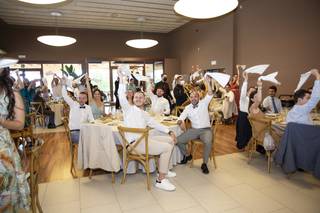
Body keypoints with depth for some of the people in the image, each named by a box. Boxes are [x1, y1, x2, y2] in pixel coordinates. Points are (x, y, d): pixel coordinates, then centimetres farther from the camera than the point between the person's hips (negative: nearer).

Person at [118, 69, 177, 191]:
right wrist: (121, 79, -12)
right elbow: (122, 97, -11)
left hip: (145, 139, 8)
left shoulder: (145, 114, 25)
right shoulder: (129, 108, 6)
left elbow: (155, 124, 22)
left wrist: (169, 132, 13)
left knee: (170, 140, 11)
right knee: (167, 148, -18)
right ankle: (160, 180, -11)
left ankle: (163, 169, 19)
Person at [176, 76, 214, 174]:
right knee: (178, 140, -13)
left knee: (208, 142, -36)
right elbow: (181, 117, -1)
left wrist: (208, 83, -30)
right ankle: (186, 156, 17)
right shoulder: (188, 108, 7)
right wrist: (181, 122, -25)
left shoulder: (204, 103, 0)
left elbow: (210, 94, -17)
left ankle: (204, 164, -12)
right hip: (193, 130, 3)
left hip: (206, 129, -3)